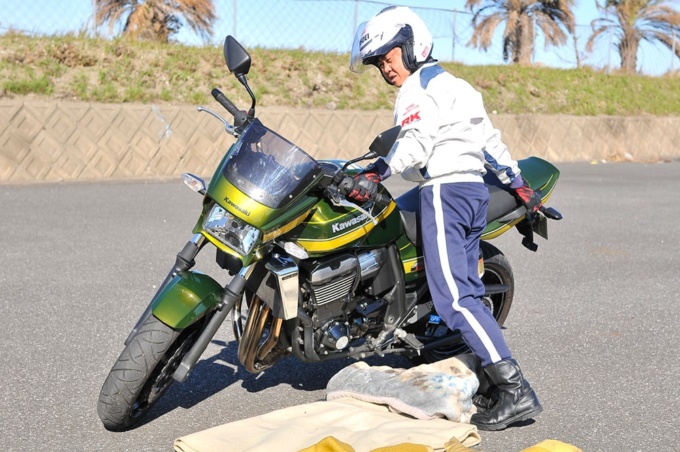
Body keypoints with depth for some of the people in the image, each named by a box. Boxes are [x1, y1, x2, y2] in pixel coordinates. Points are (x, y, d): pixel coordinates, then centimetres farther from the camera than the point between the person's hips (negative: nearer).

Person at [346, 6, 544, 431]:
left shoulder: (419, 86, -1)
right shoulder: (453, 84, 28)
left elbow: (416, 141, -18)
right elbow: (489, 137, 26)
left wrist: (375, 172, -29)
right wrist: (519, 184, 27)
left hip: (446, 189, -10)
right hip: (475, 189, 10)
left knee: (454, 297, -16)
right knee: (467, 292, 8)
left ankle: (516, 391, -20)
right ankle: (503, 384, 5)